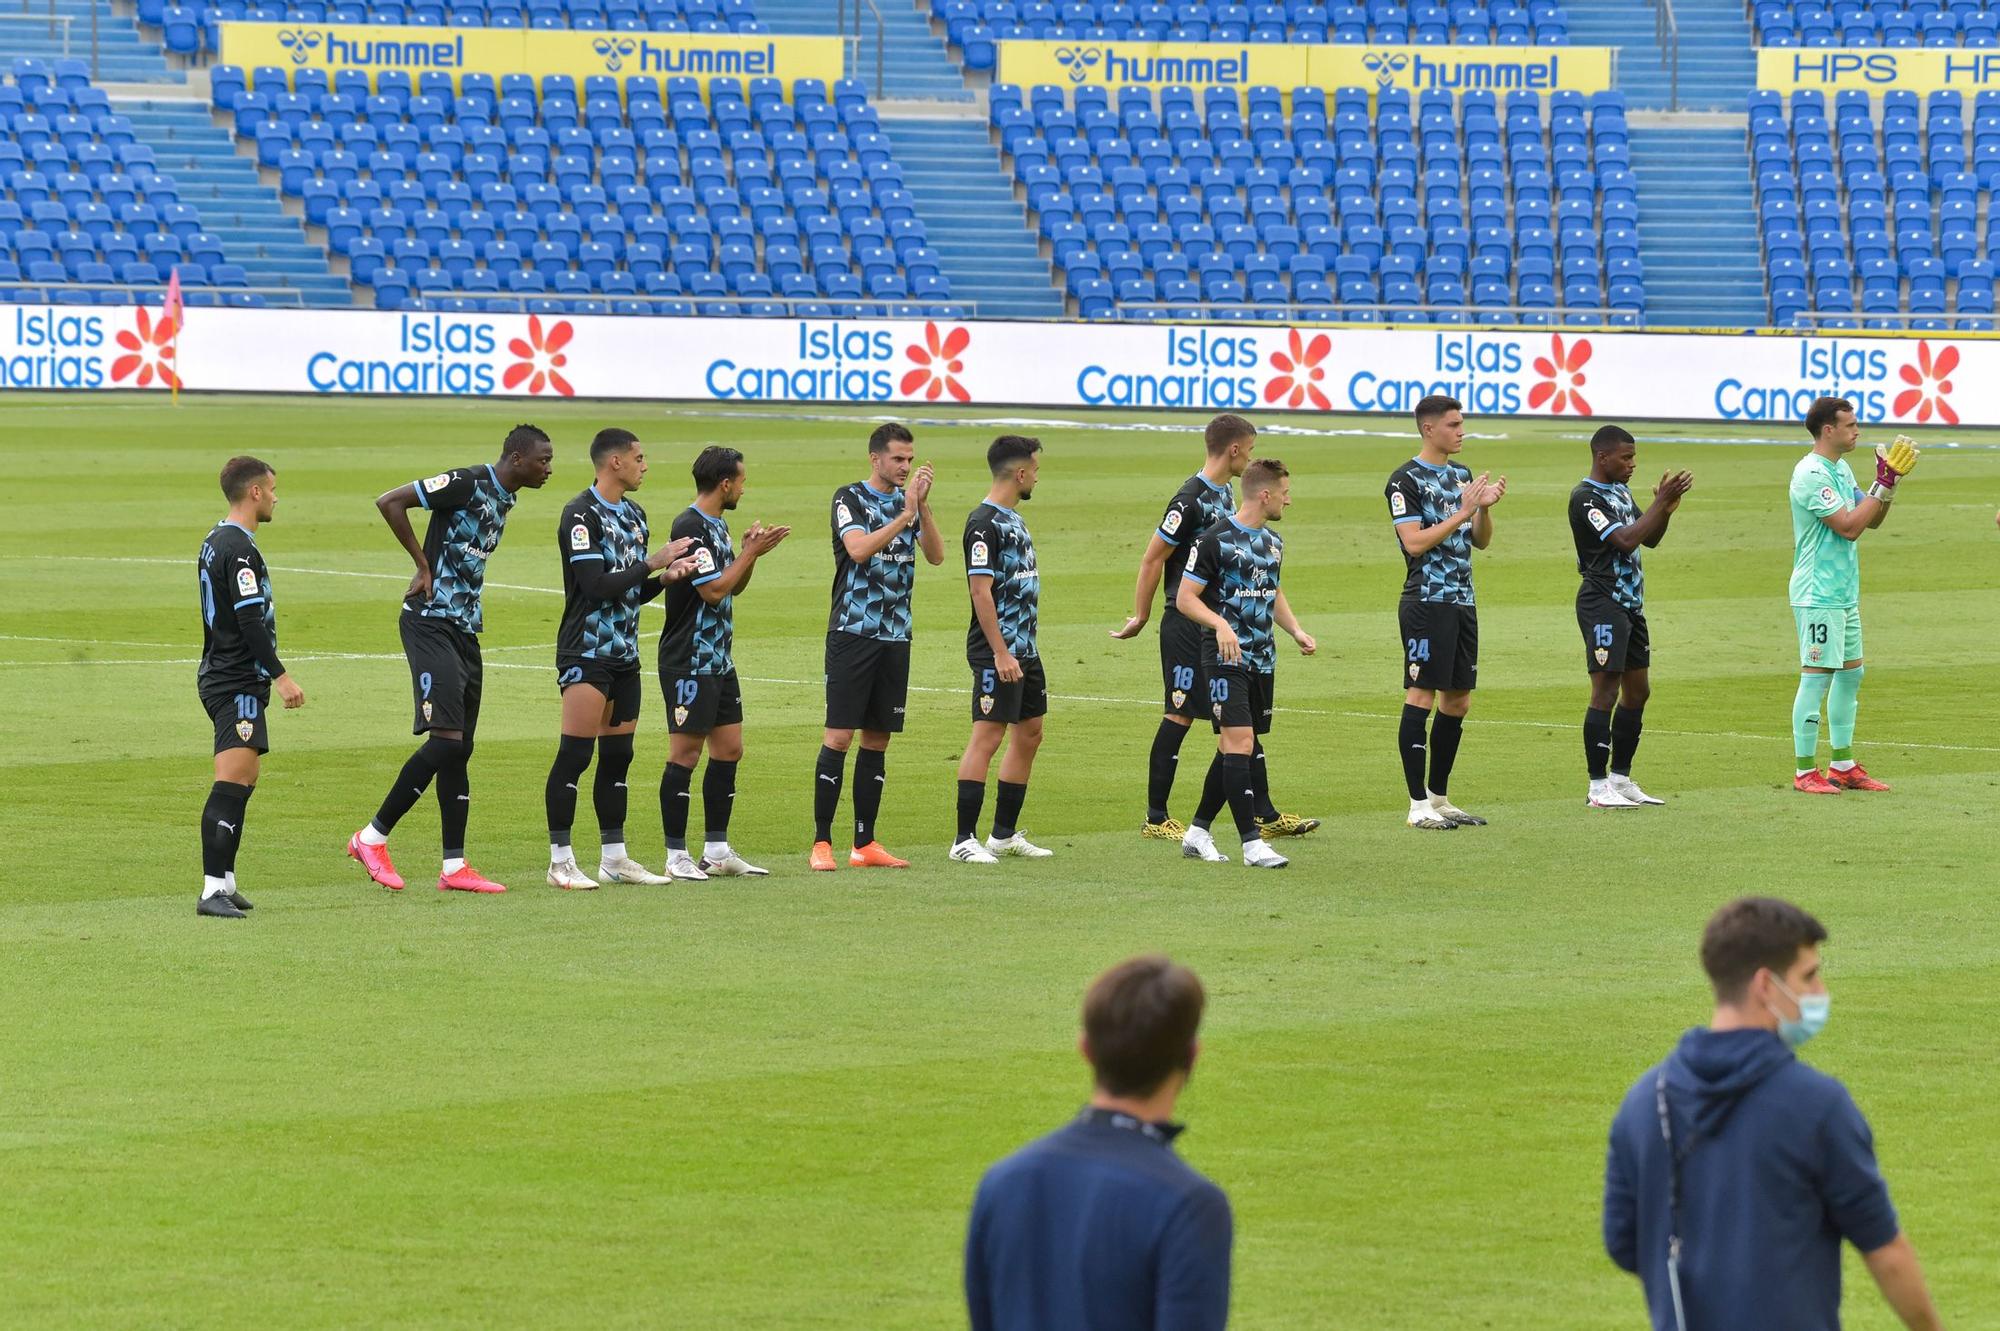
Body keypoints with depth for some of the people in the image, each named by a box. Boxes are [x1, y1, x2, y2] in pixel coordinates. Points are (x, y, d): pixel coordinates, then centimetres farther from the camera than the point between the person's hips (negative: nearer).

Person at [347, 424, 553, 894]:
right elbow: (389, 502, -17)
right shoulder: (467, 484, -14)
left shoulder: (504, 498, 14)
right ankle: (372, 838, -5)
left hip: (465, 628, 9)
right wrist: (423, 564, -12)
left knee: (459, 748, 7)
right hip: (431, 623, -9)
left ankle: (454, 866, 9)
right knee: (446, 740, -15)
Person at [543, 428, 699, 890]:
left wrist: (665, 577, -2)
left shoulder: (633, 514, 15)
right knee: (575, 754, -9)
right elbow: (597, 585, -20)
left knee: (617, 757, 10)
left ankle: (614, 857, 15)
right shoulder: (581, 515, -12)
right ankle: (560, 861, -7)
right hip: (586, 652, -8)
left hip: (624, 654, 8)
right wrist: (654, 563, -13)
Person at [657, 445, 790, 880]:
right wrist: (751, 553, -12)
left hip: (719, 661, 10)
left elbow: (734, 587, 22)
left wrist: (751, 553, 6)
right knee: (685, 753, -6)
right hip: (689, 661, -10)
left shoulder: (718, 525, 15)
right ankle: (676, 855, -2)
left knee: (729, 750, 10)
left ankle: (717, 850, 15)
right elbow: (713, 590, -20)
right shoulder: (691, 527, -16)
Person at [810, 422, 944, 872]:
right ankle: (821, 842, -6)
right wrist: (905, 515, -23)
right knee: (838, 736, -8)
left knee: (877, 739, 7)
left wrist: (923, 505, -13)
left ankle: (865, 844, 11)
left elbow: (936, 554, -1)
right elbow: (859, 549, -20)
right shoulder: (850, 498, -4)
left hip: (895, 636, 6)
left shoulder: (909, 501, 11)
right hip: (853, 632, -6)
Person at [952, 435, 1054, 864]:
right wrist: (1001, 653, -22)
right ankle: (964, 840, -10)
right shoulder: (984, 523, -14)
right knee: (987, 736, -11)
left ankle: (1004, 834, 20)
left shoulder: (1013, 519, 15)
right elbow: (981, 590, -19)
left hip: (1025, 648, 10)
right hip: (998, 652, -10)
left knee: (1029, 734, 13)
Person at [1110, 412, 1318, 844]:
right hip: (1187, 626, -9)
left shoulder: (1225, 495, 11)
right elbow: (1152, 560, -13)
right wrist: (1139, 618, -10)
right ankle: (1155, 819, 5)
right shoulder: (1191, 499, -17)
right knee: (1180, 716, -3)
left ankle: (1265, 815, 12)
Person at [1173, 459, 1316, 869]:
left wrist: (1296, 631, 13)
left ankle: (1197, 832, 21)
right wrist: (1220, 624, -27)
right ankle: (1252, 843, -17)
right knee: (1239, 742, -14)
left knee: (1234, 749, 10)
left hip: (1262, 659, 8)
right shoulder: (1216, 539, -11)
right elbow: (1185, 597, -11)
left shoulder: (1273, 543, 13)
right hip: (1225, 656, -8)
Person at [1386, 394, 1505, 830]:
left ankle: (1439, 797, 18)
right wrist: (1462, 512, -19)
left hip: (1461, 602, 8)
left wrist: (1485, 507, -2)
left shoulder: (1461, 475, 15)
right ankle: (1419, 805, -7)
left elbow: (1480, 541, 17)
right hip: (1426, 602, -8)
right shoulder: (1406, 480, -8)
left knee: (1457, 703, 10)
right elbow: (1415, 542, -17)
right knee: (1421, 698, -8)